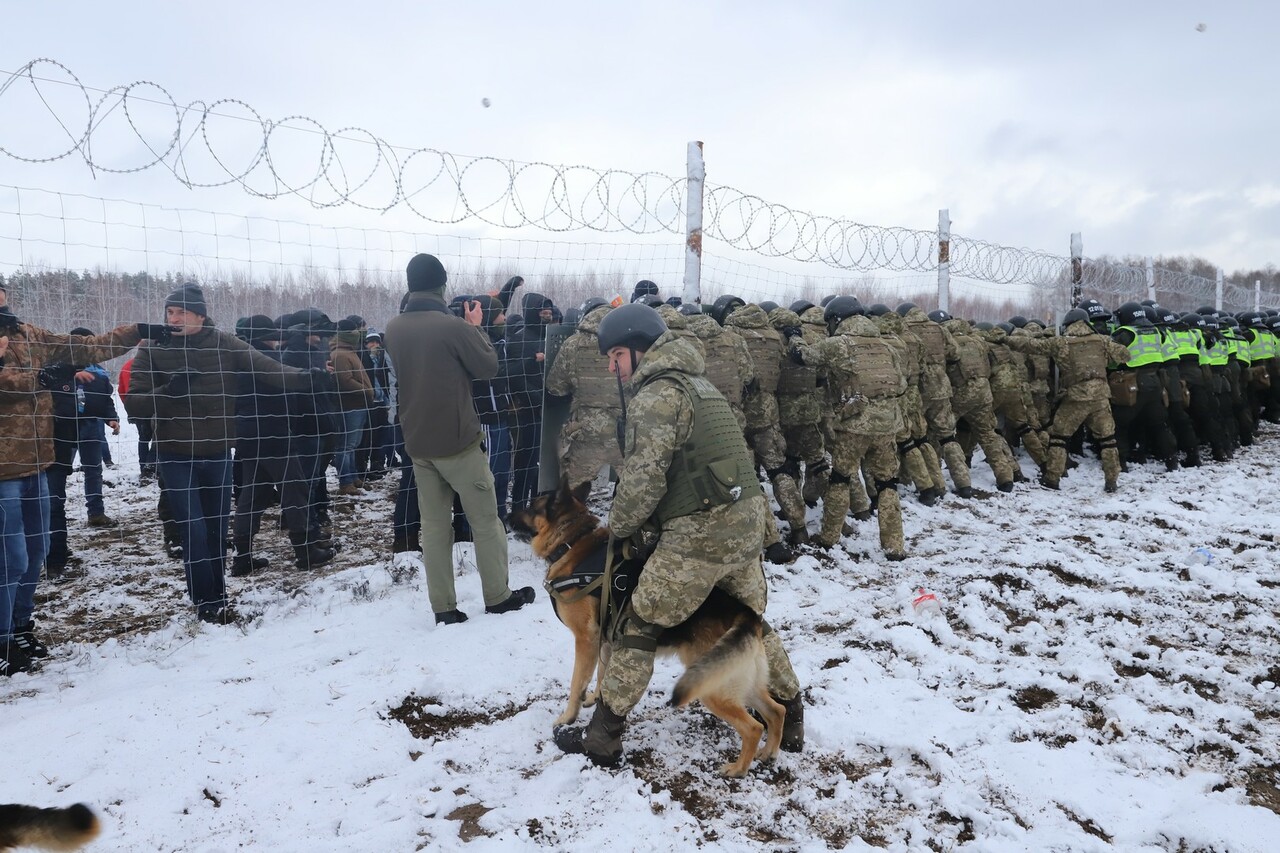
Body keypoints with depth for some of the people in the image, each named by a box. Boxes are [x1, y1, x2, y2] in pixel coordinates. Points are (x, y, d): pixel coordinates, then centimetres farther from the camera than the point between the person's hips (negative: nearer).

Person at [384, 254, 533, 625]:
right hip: (458, 440, -5)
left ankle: (443, 607, 12)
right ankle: (498, 597, 17)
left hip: (417, 442, 5)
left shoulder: (394, 328, 2)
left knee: (434, 524, 10)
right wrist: (476, 327, 7)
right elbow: (489, 366, -5)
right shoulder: (453, 326, -17)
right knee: (485, 520, 8)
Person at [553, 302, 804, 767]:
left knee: (637, 628, 3)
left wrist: (621, 526, 1)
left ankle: (601, 738, 13)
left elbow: (643, 477, -16)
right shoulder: (697, 382, 18)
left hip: (699, 535, -9)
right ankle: (791, 720, 36)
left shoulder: (655, 394, -11)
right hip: (746, 521, 9)